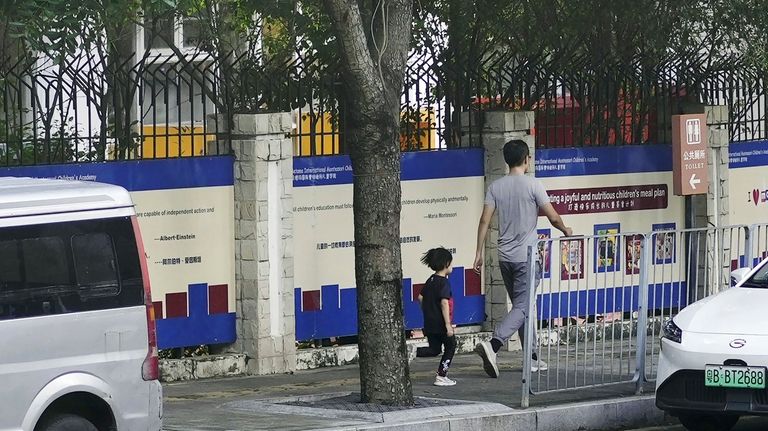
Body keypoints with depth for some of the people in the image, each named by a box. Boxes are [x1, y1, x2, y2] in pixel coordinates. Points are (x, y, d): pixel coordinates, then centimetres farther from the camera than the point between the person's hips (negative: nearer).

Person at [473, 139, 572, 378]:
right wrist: (566, 230, 14)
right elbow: (553, 217, -7)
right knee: (522, 308, -8)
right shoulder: (532, 185, -9)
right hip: (527, 257, -6)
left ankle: (532, 358, 20)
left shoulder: (496, 186, 4)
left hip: (505, 257, 6)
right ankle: (492, 345, -28)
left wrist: (479, 253, 6)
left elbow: (484, 221, 0)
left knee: (521, 306, 15)